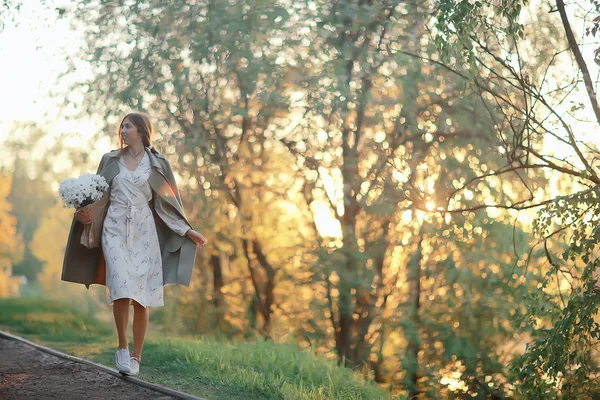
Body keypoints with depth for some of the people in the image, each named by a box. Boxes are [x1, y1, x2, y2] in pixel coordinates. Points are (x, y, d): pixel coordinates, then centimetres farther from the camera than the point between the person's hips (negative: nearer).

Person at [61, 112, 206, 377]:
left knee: (141, 296, -1)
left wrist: (188, 230, 3)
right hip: (115, 228, 0)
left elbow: (168, 202, 9)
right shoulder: (111, 160, 9)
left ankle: (136, 357, 8)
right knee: (122, 287, -18)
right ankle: (122, 348, -3)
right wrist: (84, 213, -8)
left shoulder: (156, 163, 6)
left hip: (144, 231, 0)